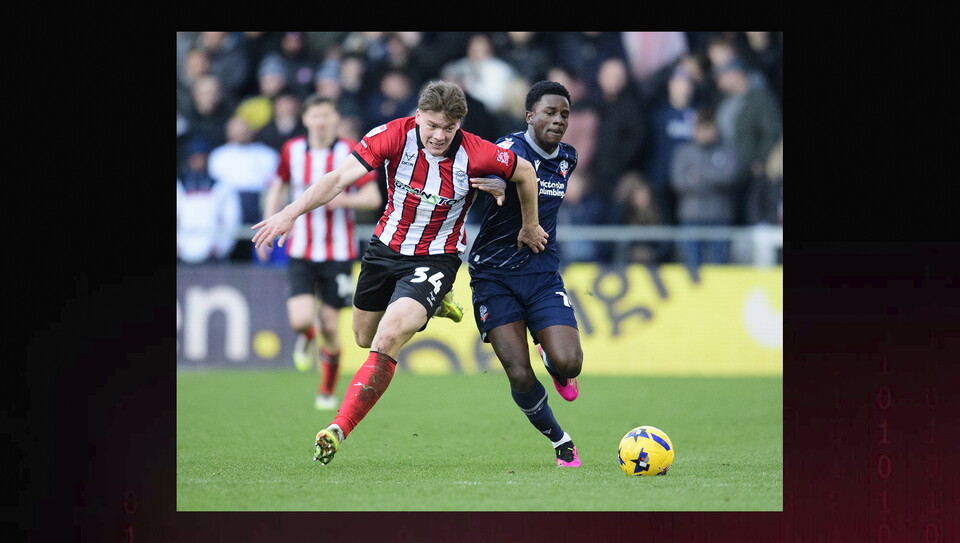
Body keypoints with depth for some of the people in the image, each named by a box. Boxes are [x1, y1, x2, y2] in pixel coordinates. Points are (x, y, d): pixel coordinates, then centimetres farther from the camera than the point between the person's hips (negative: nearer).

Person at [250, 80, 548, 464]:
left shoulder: (477, 155, -22)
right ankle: (435, 305, 48)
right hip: (386, 249, 4)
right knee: (365, 338, 21)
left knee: (387, 339, -23)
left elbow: (525, 172, -2)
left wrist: (530, 227, 12)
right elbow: (340, 177, -25)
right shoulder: (395, 135, -20)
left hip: (436, 258, -4)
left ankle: (339, 429, -21)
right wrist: (291, 213, -37)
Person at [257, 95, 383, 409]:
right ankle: (307, 339, 25)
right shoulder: (292, 151, 1)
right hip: (300, 253, 1)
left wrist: (341, 199, -25)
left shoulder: (351, 152, -7)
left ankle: (327, 391, 23)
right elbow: (278, 188, 17)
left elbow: (373, 197, -8)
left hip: (339, 253, -1)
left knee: (330, 327, 1)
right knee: (301, 320, -15)